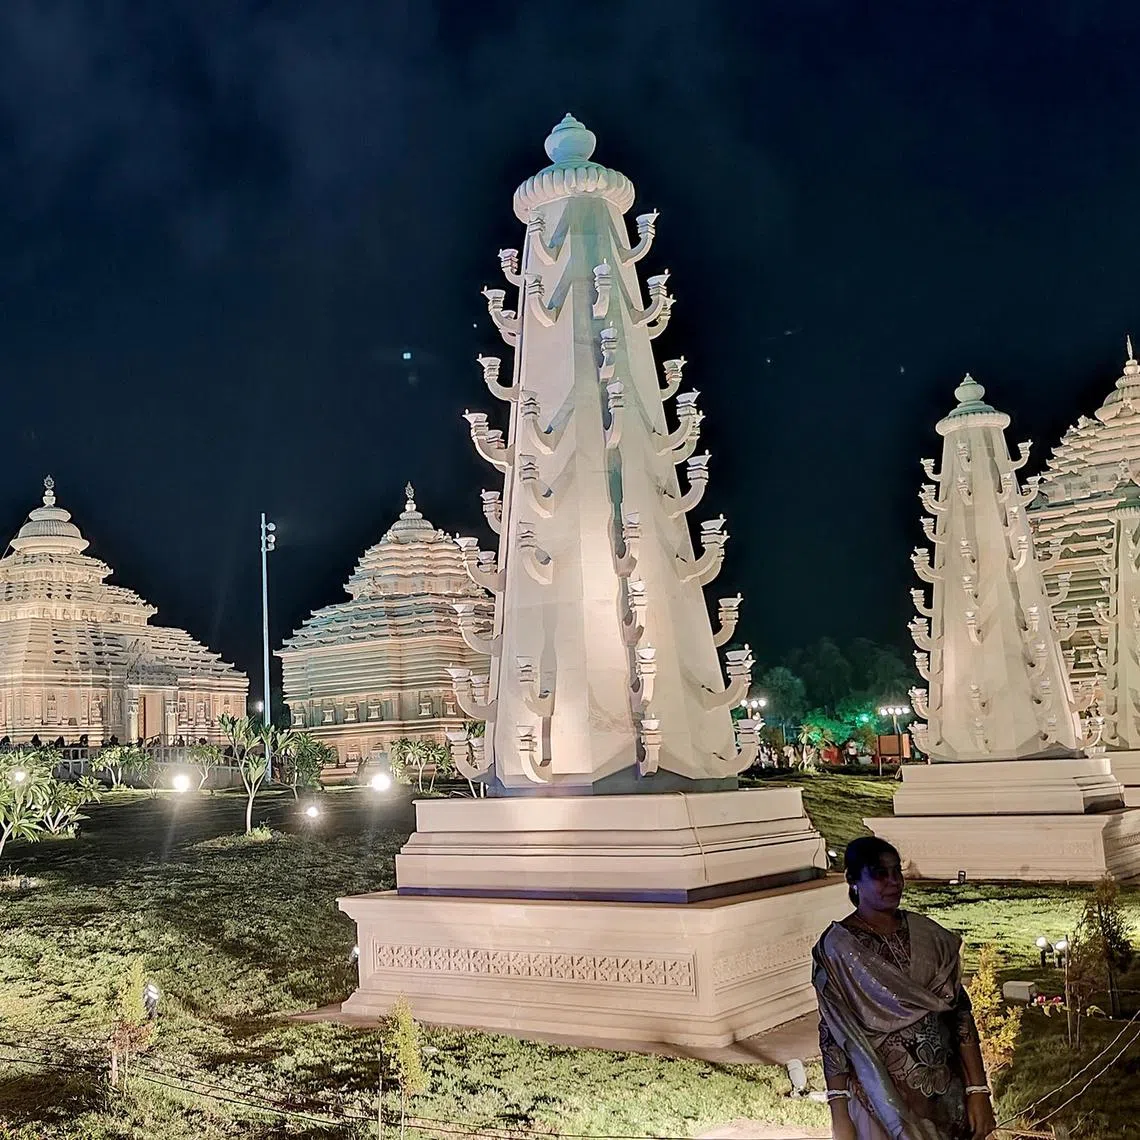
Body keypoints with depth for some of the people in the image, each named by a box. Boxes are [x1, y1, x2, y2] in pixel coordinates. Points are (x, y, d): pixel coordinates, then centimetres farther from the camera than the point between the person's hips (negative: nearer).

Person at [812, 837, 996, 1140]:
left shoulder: (927, 934, -1)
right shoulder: (837, 947, -11)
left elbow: (959, 1011, 0)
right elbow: (833, 1035, -10)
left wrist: (977, 1089, -6)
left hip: (945, 1093, 4)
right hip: (882, 1099, -3)